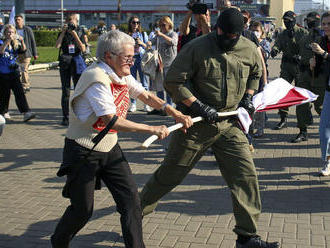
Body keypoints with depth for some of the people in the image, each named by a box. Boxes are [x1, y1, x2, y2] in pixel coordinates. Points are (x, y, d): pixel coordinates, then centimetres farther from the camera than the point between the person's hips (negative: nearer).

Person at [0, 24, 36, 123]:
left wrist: (22, 41, -24)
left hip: (14, 71, 3)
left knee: (19, 91, -8)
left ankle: (26, 112, -15)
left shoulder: (16, 43, 9)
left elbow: (23, 50, -7)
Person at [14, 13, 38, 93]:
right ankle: (28, 85, 23)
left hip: (26, 53, -4)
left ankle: (24, 86, -3)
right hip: (17, 53, 4)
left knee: (24, 69, -9)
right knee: (22, 70, 9)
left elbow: (33, 41, 3)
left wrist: (35, 53, 1)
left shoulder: (28, 29, -1)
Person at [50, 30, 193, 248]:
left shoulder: (122, 75, 3)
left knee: (131, 198, -1)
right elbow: (113, 121, -30)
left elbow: (146, 96, 12)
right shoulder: (97, 79, -24)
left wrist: (176, 114, 1)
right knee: (82, 210, 3)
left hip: (110, 148, 8)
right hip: (83, 152, -7)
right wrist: (152, 129, -27)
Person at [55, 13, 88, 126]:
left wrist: (75, 34, -12)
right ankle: (65, 117, 5)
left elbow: (83, 49, -6)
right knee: (65, 91, 0)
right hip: (64, 64, 1)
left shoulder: (80, 32, 6)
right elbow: (57, 46, -8)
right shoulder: (63, 33, 9)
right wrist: (63, 32, -10)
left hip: (77, 63, -1)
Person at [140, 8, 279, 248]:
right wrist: (199, 107, -19)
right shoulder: (197, 47, -11)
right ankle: (138, 209, 29)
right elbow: (173, 81, -12)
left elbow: (256, 74, 26)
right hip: (195, 124, -4)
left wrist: (248, 96, 8)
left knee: (245, 174, -2)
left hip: (229, 124, 4)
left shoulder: (250, 50, 4)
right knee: (170, 174, 5)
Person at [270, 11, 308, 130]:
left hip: (300, 66, -3)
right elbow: (277, 45, -2)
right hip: (286, 66, 3)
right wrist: (274, 50, -25)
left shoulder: (303, 33, 1)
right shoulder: (282, 35, 11)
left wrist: (301, 57, -18)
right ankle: (283, 119, 4)